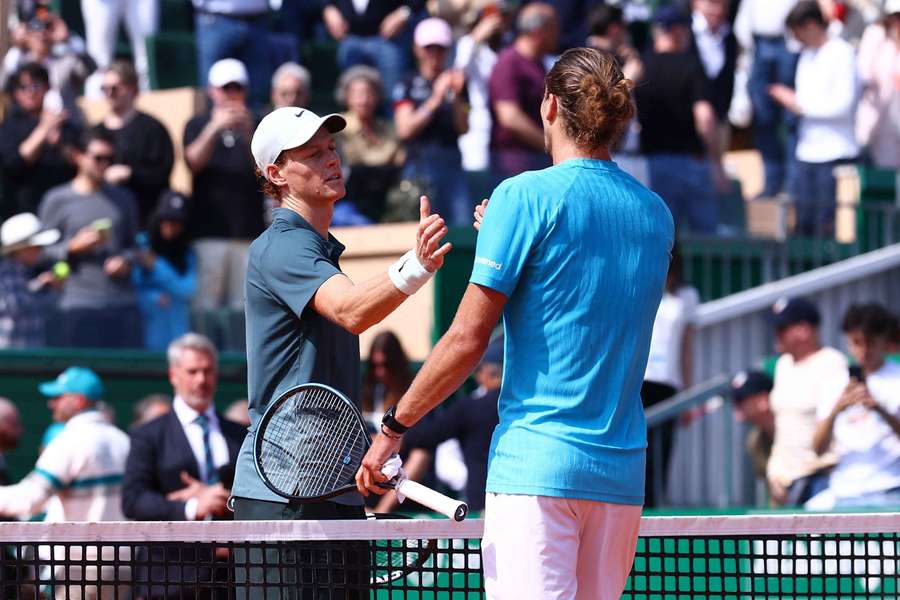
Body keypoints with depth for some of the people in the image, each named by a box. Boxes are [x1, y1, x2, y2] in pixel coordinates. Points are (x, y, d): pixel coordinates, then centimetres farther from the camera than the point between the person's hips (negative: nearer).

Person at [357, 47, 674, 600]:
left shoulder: (527, 196, -7)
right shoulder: (657, 214, 11)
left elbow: (467, 341, -9)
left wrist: (394, 428, 1)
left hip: (535, 465, -6)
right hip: (623, 470, 6)